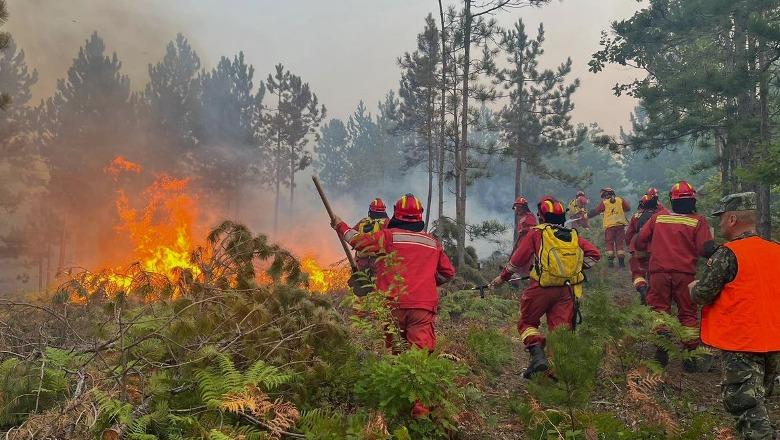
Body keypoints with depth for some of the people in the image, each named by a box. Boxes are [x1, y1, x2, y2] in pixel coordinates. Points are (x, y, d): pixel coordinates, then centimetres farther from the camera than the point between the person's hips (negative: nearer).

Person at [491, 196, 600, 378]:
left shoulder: (537, 233, 0)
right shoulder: (573, 235, 12)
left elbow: (518, 260, 1)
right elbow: (594, 254, 8)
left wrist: (502, 277, 12)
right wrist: (577, 267, 17)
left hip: (542, 288, -3)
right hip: (567, 290, 3)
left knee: (527, 323, 11)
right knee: (561, 327, 6)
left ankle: (537, 355, -9)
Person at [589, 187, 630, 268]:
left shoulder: (604, 202, 1)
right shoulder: (620, 200, 7)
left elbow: (595, 211, 6)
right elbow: (628, 208, 16)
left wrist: (586, 216, 18)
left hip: (609, 226, -2)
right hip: (620, 225, 2)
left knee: (610, 243, 5)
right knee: (620, 243, 7)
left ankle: (610, 260, -2)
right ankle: (621, 261, 3)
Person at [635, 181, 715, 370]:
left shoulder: (658, 218, 4)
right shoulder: (698, 221, -3)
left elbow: (639, 242, 7)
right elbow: (706, 250, -11)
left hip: (659, 271, 1)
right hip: (685, 273, -1)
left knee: (660, 308, 11)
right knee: (688, 313, 10)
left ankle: (661, 349, 3)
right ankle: (690, 357, 12)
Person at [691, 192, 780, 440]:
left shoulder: (728, 254, -16)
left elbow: (703, 295, -14)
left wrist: (692, 288, 7)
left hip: (741, 344, -7)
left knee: (745, 406, -3)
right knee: (758, 402, 24)